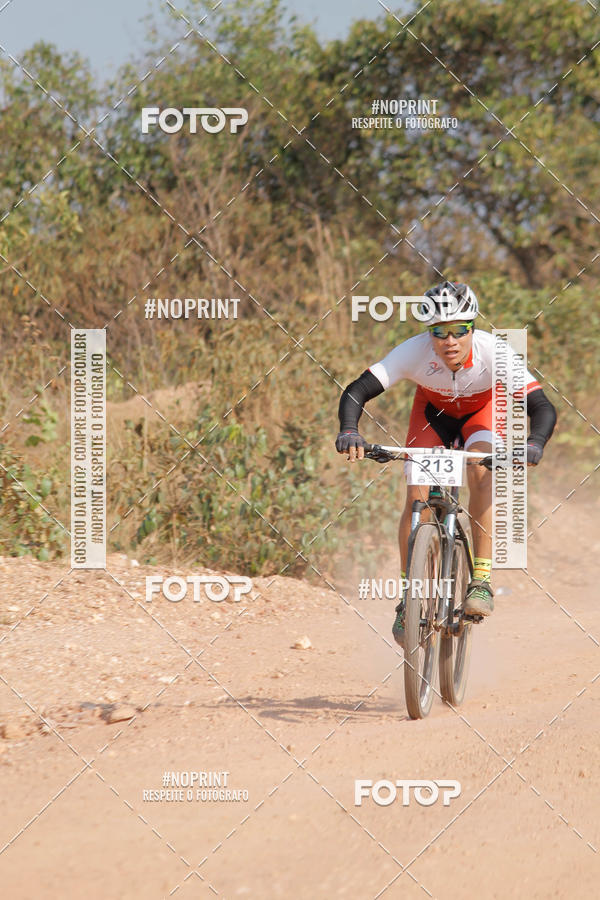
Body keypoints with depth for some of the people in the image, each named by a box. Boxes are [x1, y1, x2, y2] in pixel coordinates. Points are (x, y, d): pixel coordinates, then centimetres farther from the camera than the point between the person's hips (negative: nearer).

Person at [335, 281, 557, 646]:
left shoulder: (493, 352, -37)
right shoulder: (414, 351, -35)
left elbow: (543, 407, -39)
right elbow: (356, 392, -37)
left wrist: (534, 444, -59)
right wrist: (349, 431, -57)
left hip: (482, 410, -1)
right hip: (432, 409, 1)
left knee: (482, 472, -29)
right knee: (417, 497, -13)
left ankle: (482, 579, -25)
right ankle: (409, 598, 2)